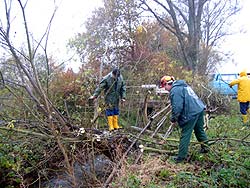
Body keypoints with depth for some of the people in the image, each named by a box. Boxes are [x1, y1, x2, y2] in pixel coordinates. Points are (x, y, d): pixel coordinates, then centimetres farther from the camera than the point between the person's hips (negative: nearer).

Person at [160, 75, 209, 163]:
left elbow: (177, 107, -21)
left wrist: (173, 118, -6)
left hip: (191, 114, -10)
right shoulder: (183, 85, 18)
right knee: (200, 130, 26)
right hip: (200, 109, 10)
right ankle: (205, 147, 39)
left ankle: (181, 157, 7)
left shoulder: (175, 91, -13)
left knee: (185, 135, -1)